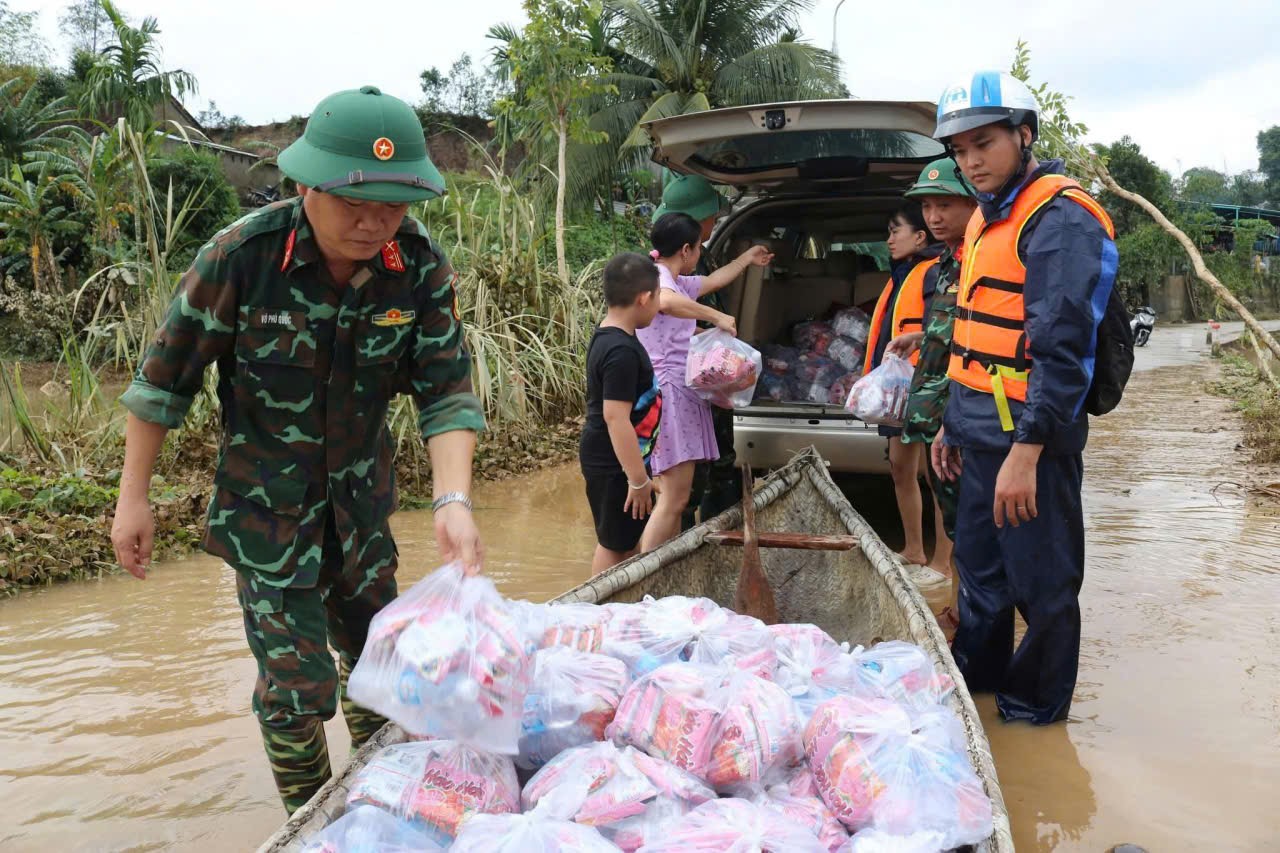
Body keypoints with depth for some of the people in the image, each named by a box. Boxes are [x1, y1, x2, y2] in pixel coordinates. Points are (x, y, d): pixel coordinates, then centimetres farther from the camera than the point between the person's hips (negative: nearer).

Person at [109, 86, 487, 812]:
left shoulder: (422, 267, -16)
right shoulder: (241, 257, -24)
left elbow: (446, 392, -15)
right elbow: (166, 378, -12)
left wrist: (454, 500, -30)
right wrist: (134, 498, -6)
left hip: (361, 492, 4)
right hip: (267, 505, -3)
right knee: (297, 683, 0)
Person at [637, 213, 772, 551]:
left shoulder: (677, 281, 20)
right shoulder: (657, 276, -11)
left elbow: (714, 280, 39)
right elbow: (667, 302, -36)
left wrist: (747, 258, 51)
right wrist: (717, 317, -25)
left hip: (681, 395, 11)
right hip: (666, 393, -11)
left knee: (675, 495, 9)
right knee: (674, 498, -15)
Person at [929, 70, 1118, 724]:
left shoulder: (1058, 219, -15)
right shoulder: (987, 218, 15)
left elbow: (1061, 347, -22)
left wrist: (1027, 449, -25)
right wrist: (953, 423, 20)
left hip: (1028, 440, -9)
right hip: (982, 435, 9)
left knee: (1040, 583, 6)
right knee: (979, 570, 21)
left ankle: (1036, 706, 22)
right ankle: (974, 677, 38)